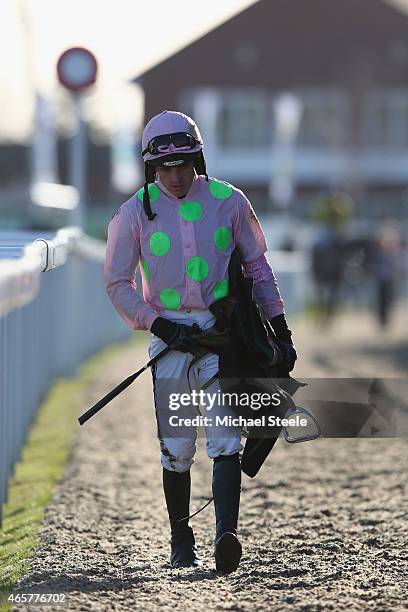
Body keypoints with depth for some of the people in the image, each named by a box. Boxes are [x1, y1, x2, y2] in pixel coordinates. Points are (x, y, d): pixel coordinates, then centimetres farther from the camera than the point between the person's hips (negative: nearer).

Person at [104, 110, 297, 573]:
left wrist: (281, 332, 10)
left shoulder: (229, 201, 3)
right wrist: (159, 325, -7)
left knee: (225, 439, -14)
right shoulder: (136, 211, 2)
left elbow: (258, 267, 12)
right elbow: (117, 283, 5)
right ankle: (180, 540, 18)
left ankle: (226, 537, -24)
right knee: (177, 449, 2)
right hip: (171, 336, 0)